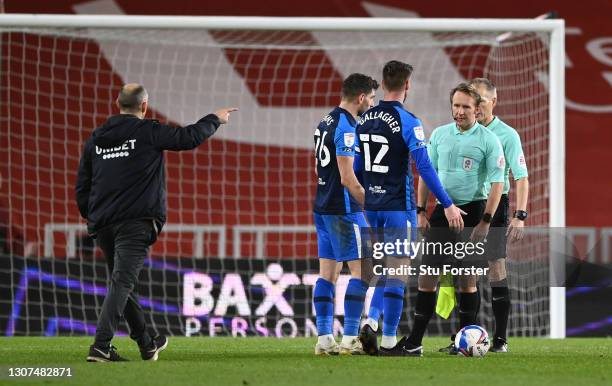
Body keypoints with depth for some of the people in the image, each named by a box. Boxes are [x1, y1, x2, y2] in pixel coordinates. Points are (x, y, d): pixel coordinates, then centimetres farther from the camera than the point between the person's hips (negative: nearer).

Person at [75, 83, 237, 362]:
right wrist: (215, 119, 16)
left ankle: (147, 344, 28)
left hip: (102, 224, 6)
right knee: (122, 283, -10)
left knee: (123, 283, 16)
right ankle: (101, 346, -21)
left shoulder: (95, 139, 11)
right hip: (135, 222, -6)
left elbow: (82, 187, 13)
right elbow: (189, 137, -1)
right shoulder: (147, 132, -6)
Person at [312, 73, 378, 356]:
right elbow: (347, 178, -20)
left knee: (328, 273, 8)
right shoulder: (346, 127, -16)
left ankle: (324, 339, 7)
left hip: (323, 208, 9)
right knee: (361, 270, -5)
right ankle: (350, 339, -9)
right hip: (344, 211, -9)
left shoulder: (326, 123, 14)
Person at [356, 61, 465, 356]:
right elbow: (424, 167, -17)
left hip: (371, 206, 6)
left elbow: (356, 167, 13)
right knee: (397, 272, -1)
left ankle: (371, 322, 0)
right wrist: (447, 205, -13)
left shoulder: (364, 121, 7)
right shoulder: (407, 122, -13)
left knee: (384, 270, 19)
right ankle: (389, 342, -1)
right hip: (398, 206, -6)